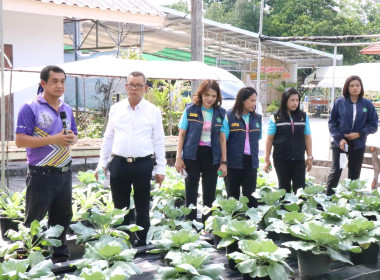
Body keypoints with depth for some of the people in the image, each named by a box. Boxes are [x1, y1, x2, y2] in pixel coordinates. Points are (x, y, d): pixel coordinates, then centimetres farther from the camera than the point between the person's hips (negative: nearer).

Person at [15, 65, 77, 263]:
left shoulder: (67, 109, 11)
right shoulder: (30, 108, -10)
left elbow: (74, 135, 21)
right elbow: (20, 141, -16)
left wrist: (71, 138, -4)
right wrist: (53, 139, -22)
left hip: (64, 172, 7)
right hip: (41, 175, -6)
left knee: (62, 218, 15)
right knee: (34, 221, 2)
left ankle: (60, 258, 27)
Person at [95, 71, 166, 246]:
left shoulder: (153, 111, 2)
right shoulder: (116, 109, 8)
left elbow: (159, 141, 4)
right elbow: (108, 138, 13)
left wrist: (161, 169, 0)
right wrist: (102, 163, 9)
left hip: (143, 164, -2)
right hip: (119, 164, 2)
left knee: (142, 207, 8)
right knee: (120, 206, 9)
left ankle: (141, 241, 19)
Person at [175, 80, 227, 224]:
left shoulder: (220, 113, 4)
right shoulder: (190, 110, -2)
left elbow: (222, 138, 7)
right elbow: (182, 134, 1)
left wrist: (224, 162, 4)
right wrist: (178, 158, -3)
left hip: (212, 156, 2)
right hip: (192, 155, -2)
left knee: (209, 193, 7)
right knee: (191, 191, 6)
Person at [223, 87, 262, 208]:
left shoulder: (257, 118, 8)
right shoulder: (229, 116, -6)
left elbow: (257, 139, 15)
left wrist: (255, 157, 10)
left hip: (251, 162, 3)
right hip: (233, 161, -3)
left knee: (249, 195, 3)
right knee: (233, 195, 8)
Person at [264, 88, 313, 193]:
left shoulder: (303, 116, 5)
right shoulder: (276, 117, -1)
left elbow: (307, 137, 9)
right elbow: (269, 139, 1)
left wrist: (310, 157, 5)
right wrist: (267, 159, -1)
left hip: (299, 159, 1)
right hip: (281, 159, -1)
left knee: (300, 188, 0)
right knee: (284, 188, 10)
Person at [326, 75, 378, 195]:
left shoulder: (367, 104, 0)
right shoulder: (339, 103, -2)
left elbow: (373, 125, 2)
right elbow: (332, 122, 0)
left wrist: (359, 134, -12)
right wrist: (339, 138, -12)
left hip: (358, 145, 2)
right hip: (339, 143, -1)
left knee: (354, 175, 9)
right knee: (336, 171, -3)